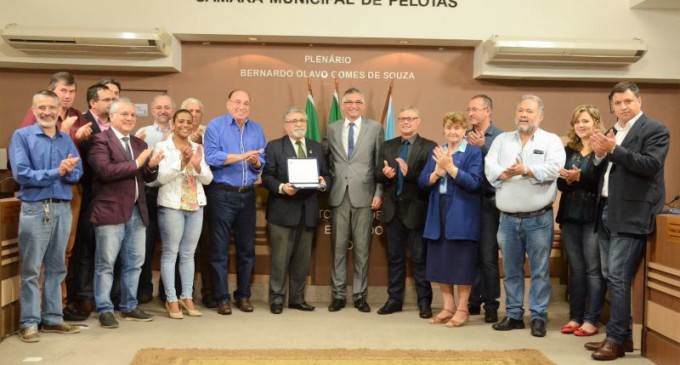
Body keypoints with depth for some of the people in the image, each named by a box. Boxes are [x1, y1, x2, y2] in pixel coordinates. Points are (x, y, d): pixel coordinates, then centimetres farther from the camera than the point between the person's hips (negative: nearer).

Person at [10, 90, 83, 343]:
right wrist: (57, 172, -15)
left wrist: (68, 171, -18)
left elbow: (77, 173, 4)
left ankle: (53, 318, 20)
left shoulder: (67, 140, 12)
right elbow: (21, 174, -13)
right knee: (31, 269, 1)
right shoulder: (21, 136, -1)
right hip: (34, 209, -4)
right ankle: (29, 323, 8)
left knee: (56, 267, 11)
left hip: (63, 208, 5)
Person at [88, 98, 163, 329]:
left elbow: (148, 178, 13)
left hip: (136, 211, 7)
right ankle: (105, 310, 12)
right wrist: (136, 164, -17)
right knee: (106, 264, 2)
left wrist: (152, 166, -8)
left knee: (134, 263, 13)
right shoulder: (101, 140, -6)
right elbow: (105, 171, -20)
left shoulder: (139, 143, 16)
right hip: (110, 211, -7)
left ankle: (129, 307, 25)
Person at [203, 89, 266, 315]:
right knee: (220, 248, 0)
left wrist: (255, 162, -13)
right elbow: (211, 156, -15)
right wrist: (241, 156, -19)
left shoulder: (256, 129, 11)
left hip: (247, 194, 4)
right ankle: (222, 297, 9)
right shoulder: (215, 126, -1)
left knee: (247, 247, 8)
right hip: (222, 194, -4)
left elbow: (262, 162, 9)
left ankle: (243, 295, 19)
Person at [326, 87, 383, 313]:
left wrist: (379, 193, -4)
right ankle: (338, 294, 14)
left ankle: (360, 295, 13)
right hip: (338, 196, 2)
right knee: (338, 247, 5)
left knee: (362, 248, 4)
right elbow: (328, 162, 13)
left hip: (364, 196, -1)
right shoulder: (332, 129, 11)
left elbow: (380, 163, 3)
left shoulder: (375, 128, 5)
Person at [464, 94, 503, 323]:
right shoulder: (465, 137, 10)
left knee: (488, 256, -2)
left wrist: (482, 147, -21)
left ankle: (491, 304, 9)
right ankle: (473, 300, 21)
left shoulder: (499, 136, -5)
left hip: (488, 201, -5)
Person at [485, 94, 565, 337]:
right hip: (508, 218, 3)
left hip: (538, 218, -3)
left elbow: (553, 169, -13)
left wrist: (526, 170, -22)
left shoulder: (551, 141, 3)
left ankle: (538, 317, 11)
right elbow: (490, 167, -1)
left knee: (539, 270, 1)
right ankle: (514, 315, 21)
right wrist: (506, 173, -19)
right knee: (511, 270, 11)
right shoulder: (502, 140, 12)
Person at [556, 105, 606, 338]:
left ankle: (591, 320, 8)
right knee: (575, 269, 11)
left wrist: (580, 177, -24)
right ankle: (575, 317, 19)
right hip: (570, 215, 6)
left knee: (593, 269, 0)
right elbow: (561, 184, 8)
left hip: (593, 216, -6)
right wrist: (567, 179, -13)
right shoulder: (568, 150, 11)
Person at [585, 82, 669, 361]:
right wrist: (599, 155, -5)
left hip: (630, 215, -8)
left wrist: (614, 150, -20)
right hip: (606, 212, 8)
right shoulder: (612, 132, 18)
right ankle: (622, 335, 21)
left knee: (618, 277, -10)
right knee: (610, 278, 11)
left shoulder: (655, 130, -4)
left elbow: (650, 165, -18)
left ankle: (616, 340, -1)